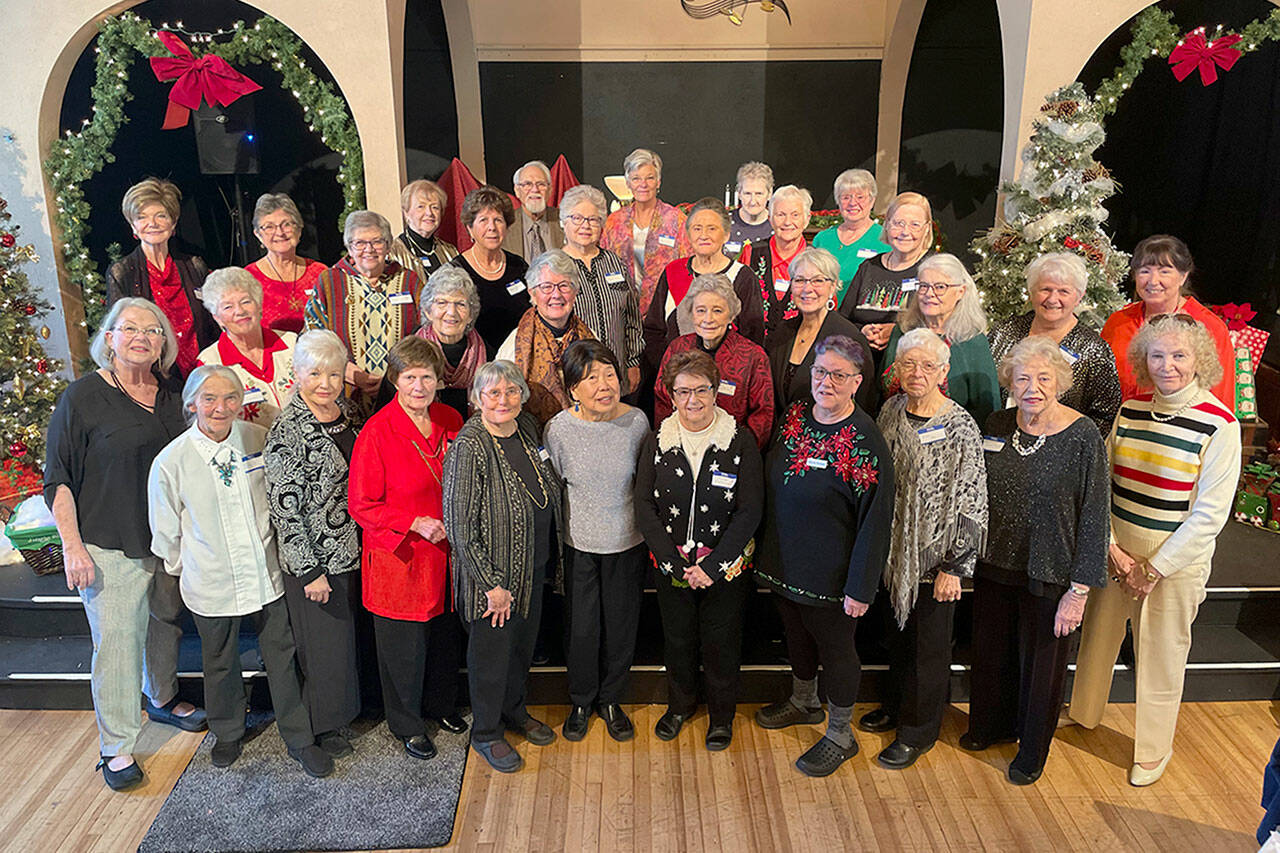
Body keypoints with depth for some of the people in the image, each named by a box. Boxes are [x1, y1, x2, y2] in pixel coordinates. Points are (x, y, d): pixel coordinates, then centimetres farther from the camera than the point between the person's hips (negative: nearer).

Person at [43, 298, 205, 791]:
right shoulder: (82, 397, -11)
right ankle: (116, 747, 14)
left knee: (166, 622, 20)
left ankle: (162, 699, 44)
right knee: (116, 640, -1)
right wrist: (72, 546, -13)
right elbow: (58, 481, -8)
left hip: (168, 541, 5)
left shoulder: (172, 395, 4)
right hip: (109, 547, -5)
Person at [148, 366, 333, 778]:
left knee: (282, 659, 11)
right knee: (220, 665, 18)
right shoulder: (170, 462, -13)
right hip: (211, 585, -1)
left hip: (267, 575, 1)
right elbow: (165, 532, 0)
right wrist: (182, 570, 10)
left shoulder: (259, 439, -8)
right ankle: (227, 734, 44)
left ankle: (299, 740, 28)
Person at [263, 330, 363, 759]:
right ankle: (323, 727, 29)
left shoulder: (346, 413, 3)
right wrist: (310, 571, -18)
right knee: (323, 640, 8)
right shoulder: (287, 431, -19)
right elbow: (284, 507, -19)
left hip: (352, 549, 7)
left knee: (349, 634, 20)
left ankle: (346, 708, 41)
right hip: (312, 557, -7)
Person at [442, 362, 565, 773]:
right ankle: (486, 732, 34)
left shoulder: (527, 427, 0)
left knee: (524, 642, 23)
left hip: (535, 566, 7)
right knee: (492, 651, 11)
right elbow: (459, 526, -22)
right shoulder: (469, 447, -23)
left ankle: (515, 711, 46)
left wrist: (551, 560, 12)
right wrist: (492, 585, -20)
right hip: (492, 572, -7)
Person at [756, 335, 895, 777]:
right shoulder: (794, 417, -1)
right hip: (783, 562, 6)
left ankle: (840, 736, 30)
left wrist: (861, 588, -19)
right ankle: (803, 701, 49)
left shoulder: (865, 442, -21)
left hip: (829, 574, -6)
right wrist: (765, 548, 12)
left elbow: (876, 521, -19)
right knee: (797, 634, 24)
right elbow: (771, 484, 11)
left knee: (834, 646, 10)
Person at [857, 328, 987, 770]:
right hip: (894, 548, 5)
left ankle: (919, 730, 28)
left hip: (935, 555, -5)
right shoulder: (891, 411, 1)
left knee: (928, 642, 10)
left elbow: (971, 505, -15)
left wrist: (954, 567, -15)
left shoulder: (961, 428, -18)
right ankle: (895, 704, 43)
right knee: (899, 629, 21)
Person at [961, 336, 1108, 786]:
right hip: (994, 566, 4)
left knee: (1041, 662, 14)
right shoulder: (997, 427, -2)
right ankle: (990, 725, 47)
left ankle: (1032, 751, 38)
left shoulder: (1083, 437, -16)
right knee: (992, 651, 21)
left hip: (1049, 577, -4)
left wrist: (1079, 590, -14)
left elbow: (1094, 519, -13)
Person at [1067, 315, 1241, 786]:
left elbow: (1210, 513, -13)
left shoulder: (1219, 424, -13)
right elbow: (1101, 484, 3)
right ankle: (1083, 715, 41)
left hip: (1177, 561, -4)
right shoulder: (1131, 410, 0)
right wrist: (1112, 549, -6)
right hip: (1116, 552, 4)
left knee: (1161, 654, 9)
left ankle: (1154, 749, 31)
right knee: (1097, 637, 17)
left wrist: (1156, 568, -12)